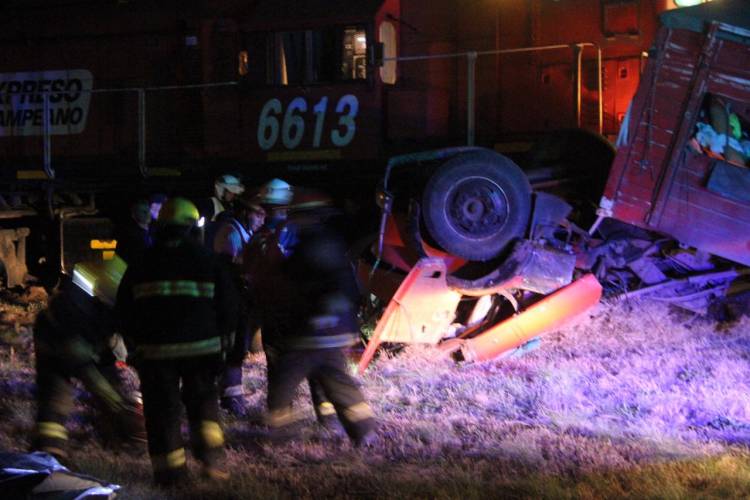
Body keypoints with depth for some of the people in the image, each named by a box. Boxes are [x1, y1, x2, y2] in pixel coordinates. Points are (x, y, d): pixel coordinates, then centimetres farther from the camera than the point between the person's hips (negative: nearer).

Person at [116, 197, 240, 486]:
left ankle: (170, 470, 4)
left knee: (162, 408, 6)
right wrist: (221, 339, 15)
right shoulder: (208, 262, 1)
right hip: (201, 347, 0)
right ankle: (210, 457, 4)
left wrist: (134, 344, 18)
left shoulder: (142, 265, 4)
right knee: (203, 400, 17)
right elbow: (228, 304, 3)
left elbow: (125, 309, 9)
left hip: (155, 350, 0)